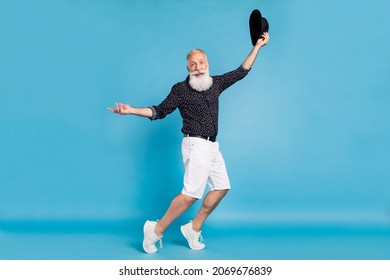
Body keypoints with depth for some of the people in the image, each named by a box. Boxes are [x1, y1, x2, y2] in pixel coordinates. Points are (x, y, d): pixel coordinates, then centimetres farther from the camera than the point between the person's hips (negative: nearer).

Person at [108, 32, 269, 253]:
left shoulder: (216, 83, 10)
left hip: (212, 146, 8)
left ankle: (194, 229, 19)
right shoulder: (181, 89, -4)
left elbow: (241, 72, 19)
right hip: (197, 144, -7)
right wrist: (132, 110, -14)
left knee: (222, 187, 9)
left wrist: (258, 46, 21)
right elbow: (159, 111, -3)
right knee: (192, 193, -14)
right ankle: (157, 230, -1)